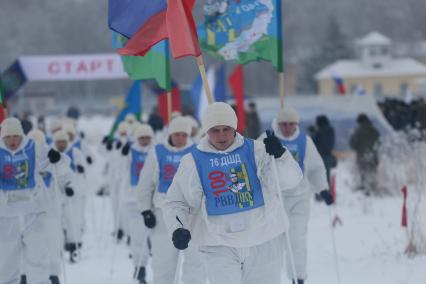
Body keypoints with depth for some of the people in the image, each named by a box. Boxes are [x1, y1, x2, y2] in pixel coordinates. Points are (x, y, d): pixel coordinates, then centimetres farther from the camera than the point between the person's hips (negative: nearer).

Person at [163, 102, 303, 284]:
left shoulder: (256, 151, -1)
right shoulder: (193, 162, 1)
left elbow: (291, 179, -10)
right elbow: (175, 202, 6)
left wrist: (280, 155, -28)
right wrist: (176, 229, -12)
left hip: (264, 242, 1)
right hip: (219, 246, -1)